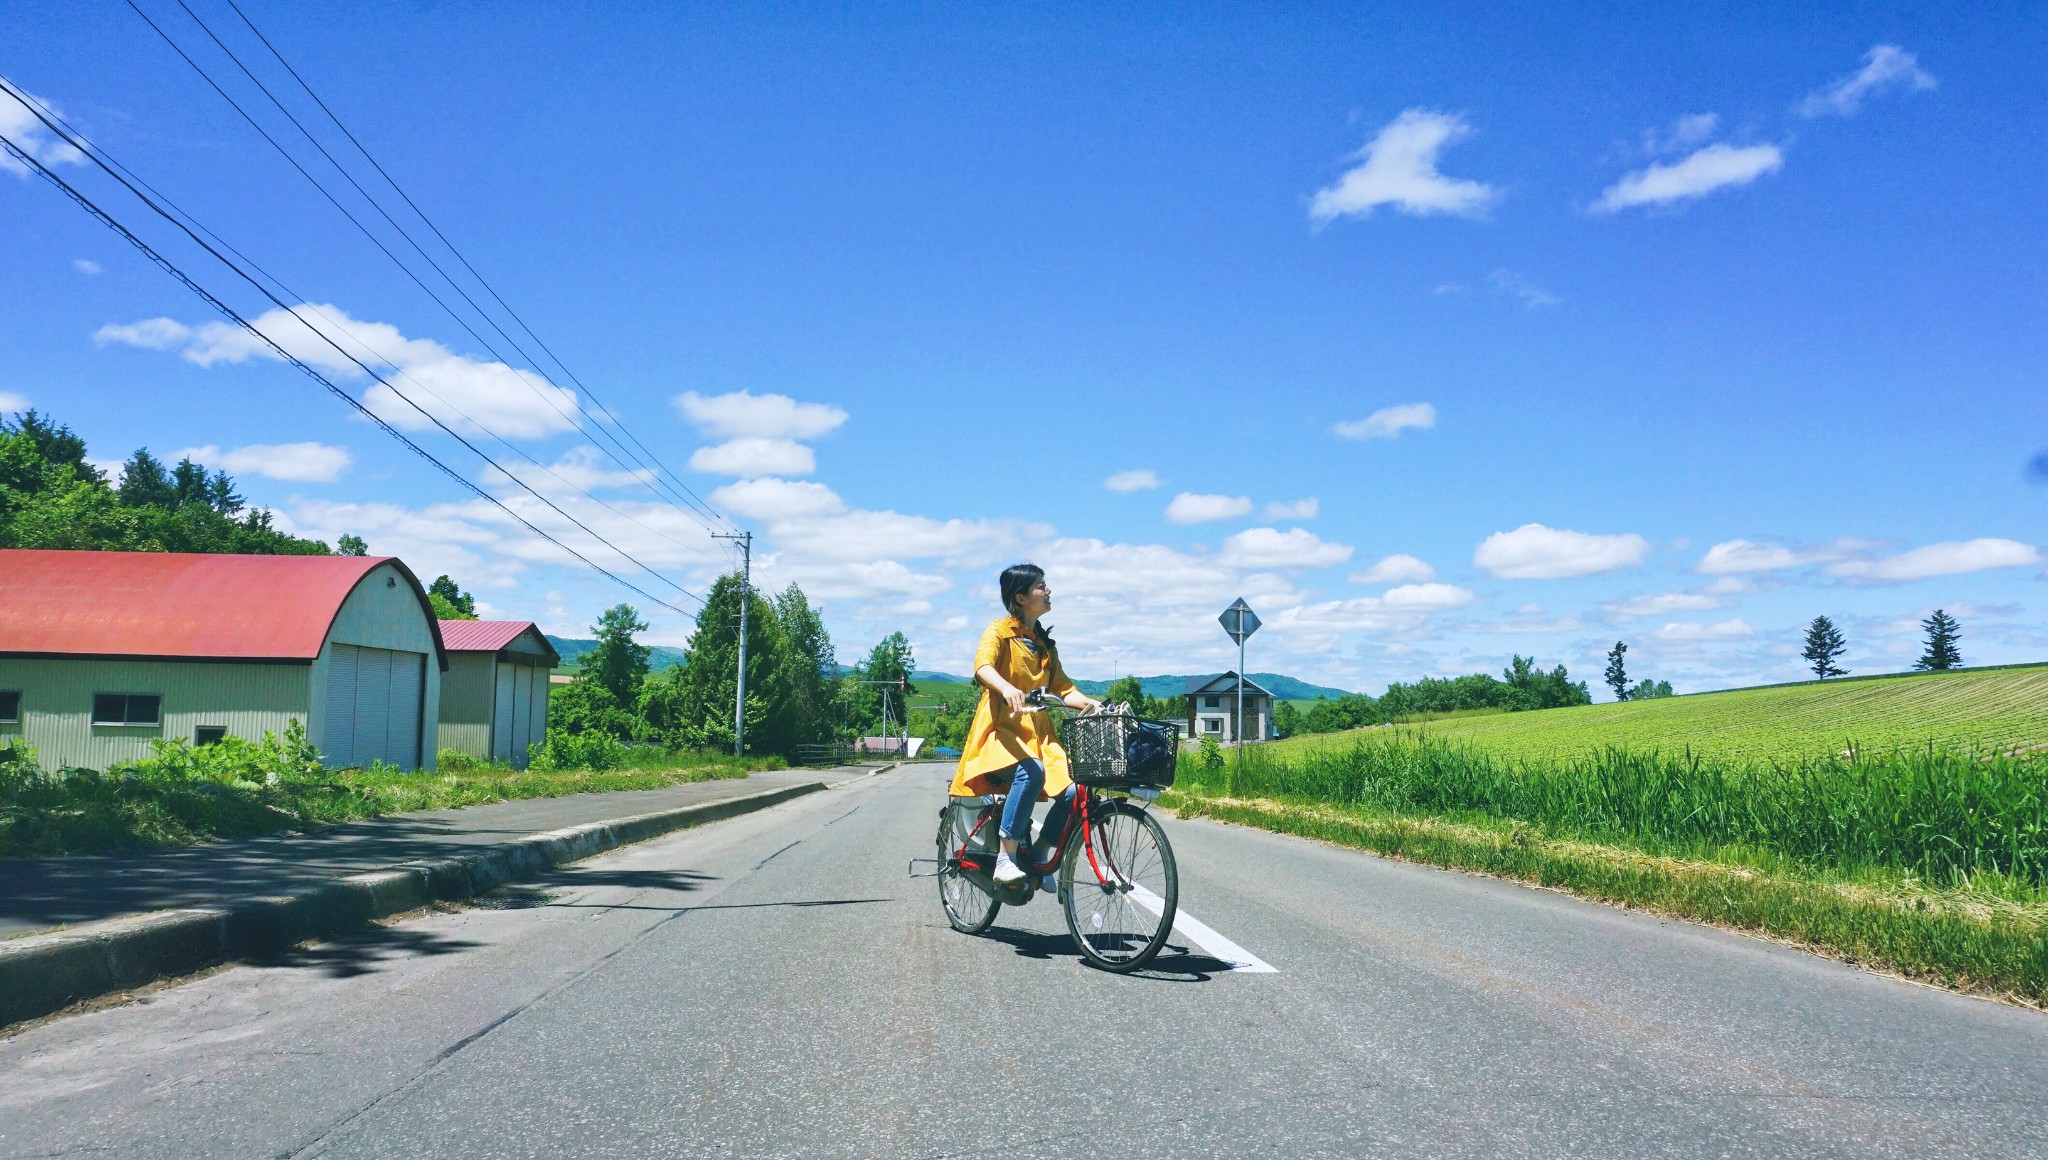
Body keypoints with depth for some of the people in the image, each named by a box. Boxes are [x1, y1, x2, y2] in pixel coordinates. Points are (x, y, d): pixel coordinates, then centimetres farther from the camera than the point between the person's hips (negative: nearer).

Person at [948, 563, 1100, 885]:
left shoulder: (1044, 643, 20)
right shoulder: (999, 630, -1)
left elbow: (1061, 687, 11)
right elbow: (983, 665, -22)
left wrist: (1091, 704, -9)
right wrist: (1007, 688, -44)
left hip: (1038, 733, 6)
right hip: (1002, 729, -6)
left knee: (1073, 791, -17)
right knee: (1031, 772, -37)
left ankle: (1037, 858, 3)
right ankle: (1006, 859, -28)